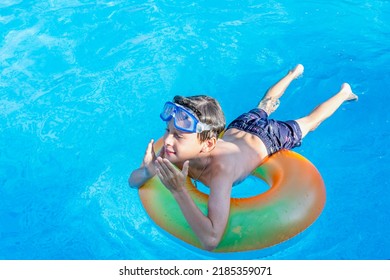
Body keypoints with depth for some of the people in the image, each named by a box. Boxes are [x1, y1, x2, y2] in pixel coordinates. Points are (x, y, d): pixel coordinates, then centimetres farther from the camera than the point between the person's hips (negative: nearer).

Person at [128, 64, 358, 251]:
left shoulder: (220, 170, -51)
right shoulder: (182, 148, -34)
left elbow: (211, 240, -57)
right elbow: (133, 181, -24)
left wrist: (178, 191, -61)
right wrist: (150, 171, -47)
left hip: (268, 139, -5)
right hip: (237, 128, 5)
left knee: (308, 121, 25)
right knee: (264, 107, 37)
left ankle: (344, 92, 54)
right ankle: (295, 73, 66)